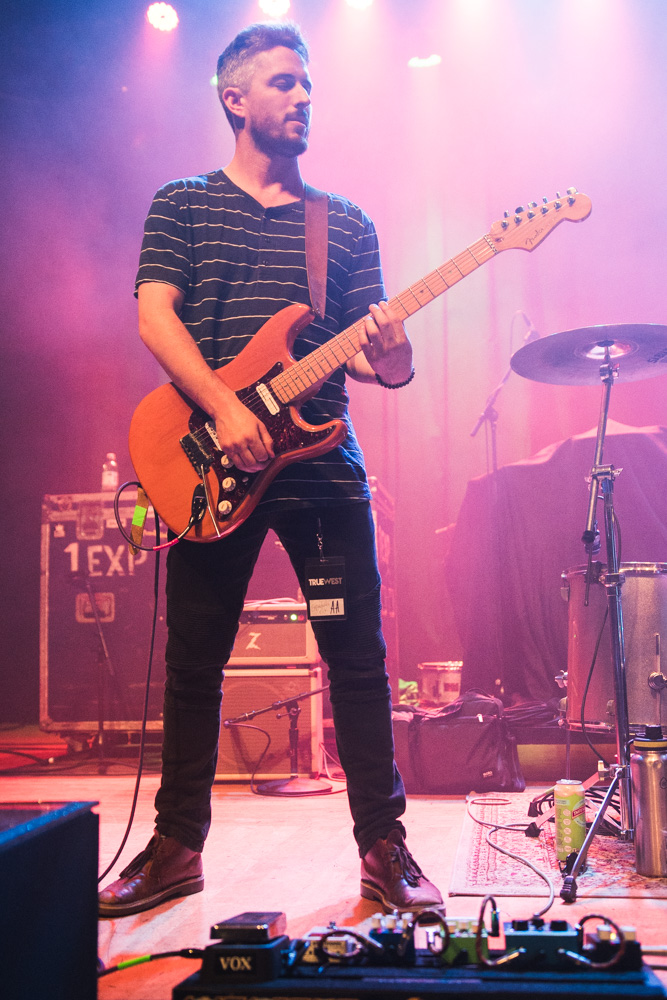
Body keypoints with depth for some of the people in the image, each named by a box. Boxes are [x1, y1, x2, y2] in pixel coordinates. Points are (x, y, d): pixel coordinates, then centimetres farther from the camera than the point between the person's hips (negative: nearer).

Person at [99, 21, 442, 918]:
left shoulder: (347, 224, 14)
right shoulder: (184, 204, 8)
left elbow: (373, 350, 9)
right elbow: (155, 314, -5)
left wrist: (392, 359, -16)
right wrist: (225, 409, -19)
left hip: (324, 468, 2)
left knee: (358, 658, 1)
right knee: (193, 664, 6)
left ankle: (383, 846, 14)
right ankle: (177, 847, 20)